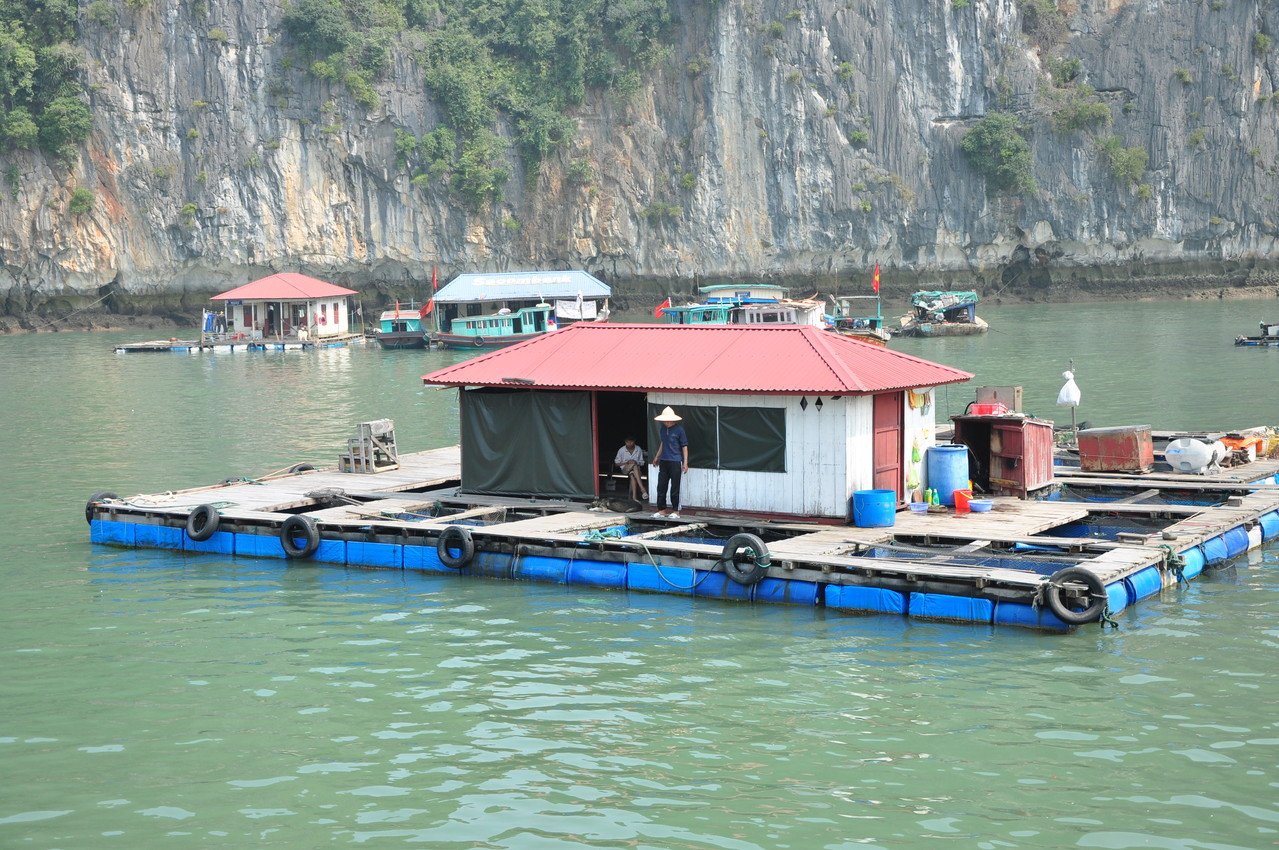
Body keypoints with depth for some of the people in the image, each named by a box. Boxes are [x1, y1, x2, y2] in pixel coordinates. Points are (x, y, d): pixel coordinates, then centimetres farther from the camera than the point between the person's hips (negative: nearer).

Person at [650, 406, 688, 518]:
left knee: (675, 488, 0)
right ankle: (662, 510, 14)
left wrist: (685, 463, -11)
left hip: (675, 462, -6)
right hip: (663, 462, 6)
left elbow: (684, 446, -7)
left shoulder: (679, 430, -9)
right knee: (661, 487, 6)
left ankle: (675, 511, 8)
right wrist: (657, 457, 26)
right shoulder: (663, 429, 10)